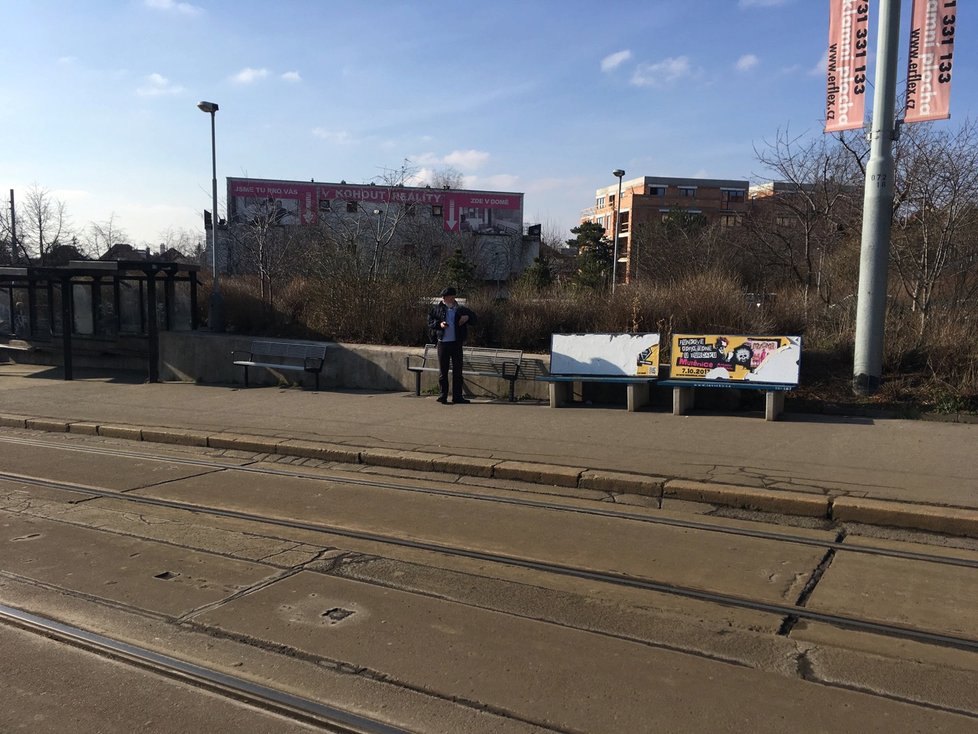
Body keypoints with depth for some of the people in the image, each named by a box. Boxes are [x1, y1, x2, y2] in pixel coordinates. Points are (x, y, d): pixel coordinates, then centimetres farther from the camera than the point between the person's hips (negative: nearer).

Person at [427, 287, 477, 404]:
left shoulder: (460, 309, 6)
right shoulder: (437, 308, 4)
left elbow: (473, 318, 15)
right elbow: (429, 322, 6)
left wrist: (467, 317, -6)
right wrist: (439, 324, -11)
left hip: (456, 343, 1)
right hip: (443, 343, -1)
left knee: (457, 370, 5)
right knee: (443, 370, 3)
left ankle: (457, 396, 11)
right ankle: (443, 395, 9)